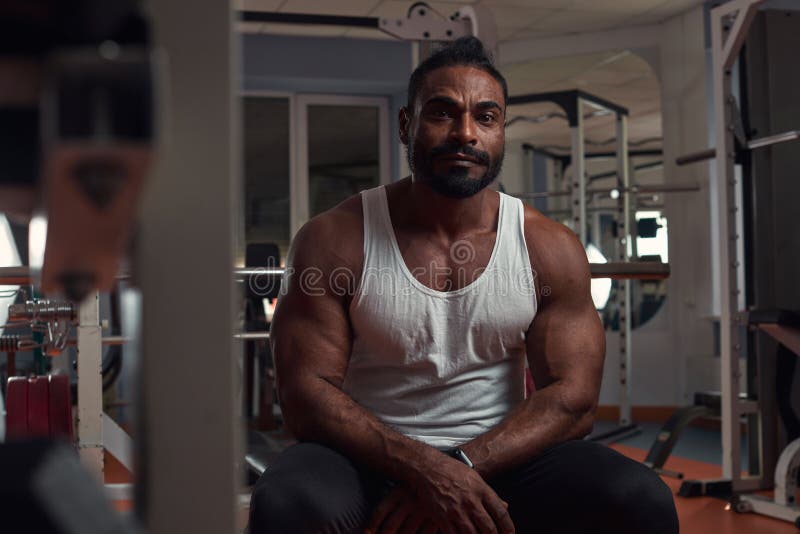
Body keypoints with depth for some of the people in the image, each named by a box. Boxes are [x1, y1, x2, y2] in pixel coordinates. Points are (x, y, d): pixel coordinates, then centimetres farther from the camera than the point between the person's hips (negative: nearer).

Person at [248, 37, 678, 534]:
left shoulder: (550, 248, 0)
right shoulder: (334, 240, -5)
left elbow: (572, 398, -5)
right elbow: (307, 391, -11)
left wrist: (460, 467, -21)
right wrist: (421, 468, -26)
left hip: (501, 455, 2)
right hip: (374, 455, -1)